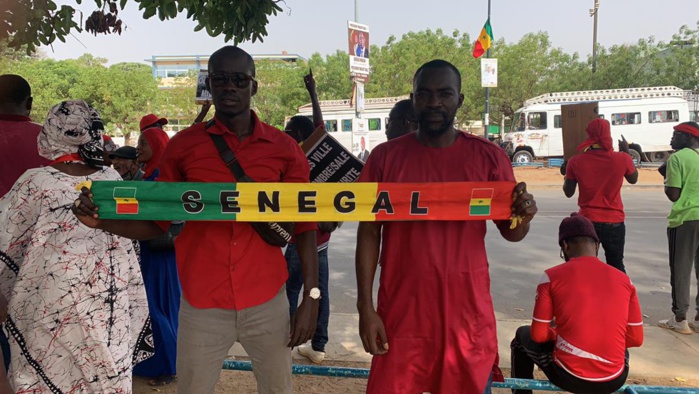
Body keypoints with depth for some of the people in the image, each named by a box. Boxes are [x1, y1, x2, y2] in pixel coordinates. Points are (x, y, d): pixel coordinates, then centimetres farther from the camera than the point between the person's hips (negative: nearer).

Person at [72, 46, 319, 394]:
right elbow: (157, 223, 5)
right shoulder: (183, 147, 0)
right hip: (203, 306, 0)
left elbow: (303, 226, 2)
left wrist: (311, 297, -2)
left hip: (268, 303, 0)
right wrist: (103, 220, -13)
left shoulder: (283, 149, -1)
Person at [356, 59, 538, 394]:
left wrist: (523, 217, -17)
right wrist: (365, 307, -5)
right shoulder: (385, 157, -2)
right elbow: (369, 233, -1)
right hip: (402, 312, 0)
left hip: (468, 312, 1)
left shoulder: (488, 157, -1)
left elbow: (509, 232, 6)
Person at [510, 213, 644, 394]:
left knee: (523, 336, 25)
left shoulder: (552, 276, -6)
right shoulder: (623, 279, 2)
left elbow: (539, 335, -4)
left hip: (568, 376, -3)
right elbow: (636, 339, 6)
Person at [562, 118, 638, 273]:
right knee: (616, 266, 16)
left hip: (587, 221, 0)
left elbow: (568, 192, 2)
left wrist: (566, 174, 19)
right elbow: (633, 179, 13)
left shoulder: (576, 162, -9)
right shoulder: (622, 158, -9)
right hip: (614, 222, 1)